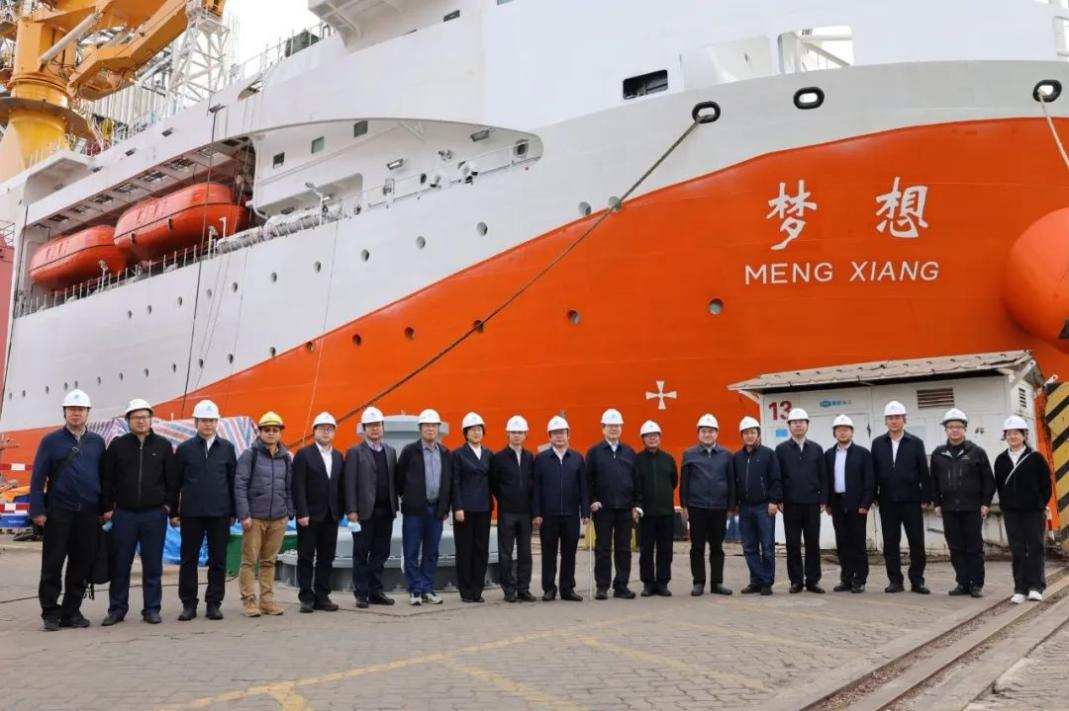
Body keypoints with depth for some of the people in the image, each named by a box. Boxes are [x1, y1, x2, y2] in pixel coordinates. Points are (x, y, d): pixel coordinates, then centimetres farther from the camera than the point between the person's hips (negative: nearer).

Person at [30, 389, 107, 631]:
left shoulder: (97, 442, 9)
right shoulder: (51, 441, 2)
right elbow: (38, 477, -2)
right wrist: (37, 510, -9)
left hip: (89, 513, 2)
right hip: (58, 512, -2)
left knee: (82, 565, 6)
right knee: (52, 565, 2)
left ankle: (72, 611, 18)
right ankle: (50, 613, 12)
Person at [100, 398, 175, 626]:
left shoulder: (163, 445, 3)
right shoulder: (117, 445, 3)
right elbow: (107, 479, 4)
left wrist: (170, 506, 1)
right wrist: (107, 507, 0)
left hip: (155, 514, 0)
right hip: (124, 513, 0)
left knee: (152, 565, 6)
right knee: (120, 564, 6)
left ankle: (152, 609, 14)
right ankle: (117, 609, 17)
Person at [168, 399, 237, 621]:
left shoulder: (227, 448, 5)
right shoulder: (185, 449, 2)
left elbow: (233, 481, 7)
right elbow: (174, 483, 4)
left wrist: (233, 512, 6)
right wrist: (173, 512, 2)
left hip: (220, 514, 1)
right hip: (191, 513, -1)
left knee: (218, 560, 4)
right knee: (189, 559, 5)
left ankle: (214, 603, 14)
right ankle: (188, 604, 15)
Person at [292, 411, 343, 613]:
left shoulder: (338, 457, 12)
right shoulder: (303, 454, -3)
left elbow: (340, 486, 10)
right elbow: (298, 487, -9)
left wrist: (340, 511, 3)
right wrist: (301, 513, -15)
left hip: (331, 516, 5)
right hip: (310, 516, -5)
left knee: (326, 559, 7)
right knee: (306, 558, 2)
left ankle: (322, 596, 14)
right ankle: (306, 597, 9)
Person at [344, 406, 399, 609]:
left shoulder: (390, 451, 13)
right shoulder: (355, 452, -2)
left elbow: (394, 481, 12)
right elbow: (350, 484, -7)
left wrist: (395, 506, 7)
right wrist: (351, 510, -13)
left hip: (386, 511, 5)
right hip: (365, 511, -4)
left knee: (381, 553, 8)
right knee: (361, 554, 3)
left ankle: (376, 591, 17)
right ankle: (361, 594, 11)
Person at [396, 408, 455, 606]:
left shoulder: (446, 453, 8)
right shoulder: (410, 451, -2)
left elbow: (449, 482, 10)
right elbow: (399, 478, 2)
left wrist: (446, 507, 8)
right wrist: (405, 498, 6)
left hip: (436, 510, 3)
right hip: (414, 509, -3)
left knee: (431, 553, 8)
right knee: (412, 553, 1)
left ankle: (427, 589, 17)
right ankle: (415, 591, 10)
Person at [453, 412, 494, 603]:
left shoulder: (488, 454, 11)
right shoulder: (458, 454, -1)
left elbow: (491, 480, 13)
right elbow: (455, 483, -6)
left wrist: (491, 503, 5)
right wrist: (458, 508, -12)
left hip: (483, 508, 4)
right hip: (465, 508, -4)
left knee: (482, 550, 5)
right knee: (465, 550, 1)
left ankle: (477, 590, 13)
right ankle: (466, 592, 10)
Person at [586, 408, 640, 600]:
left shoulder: (629, 452, 9)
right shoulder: (594, 452, 1)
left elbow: (635, 480, 9)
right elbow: (588, 480, -1)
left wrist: (635, 505, 4)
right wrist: (592, 501, -9)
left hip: (625, 508, 3)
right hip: (603, 508, -3)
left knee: (624, 549, 6)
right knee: (603, 548, 3)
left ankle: (621, 586, 15)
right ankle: (602, 587, 9)